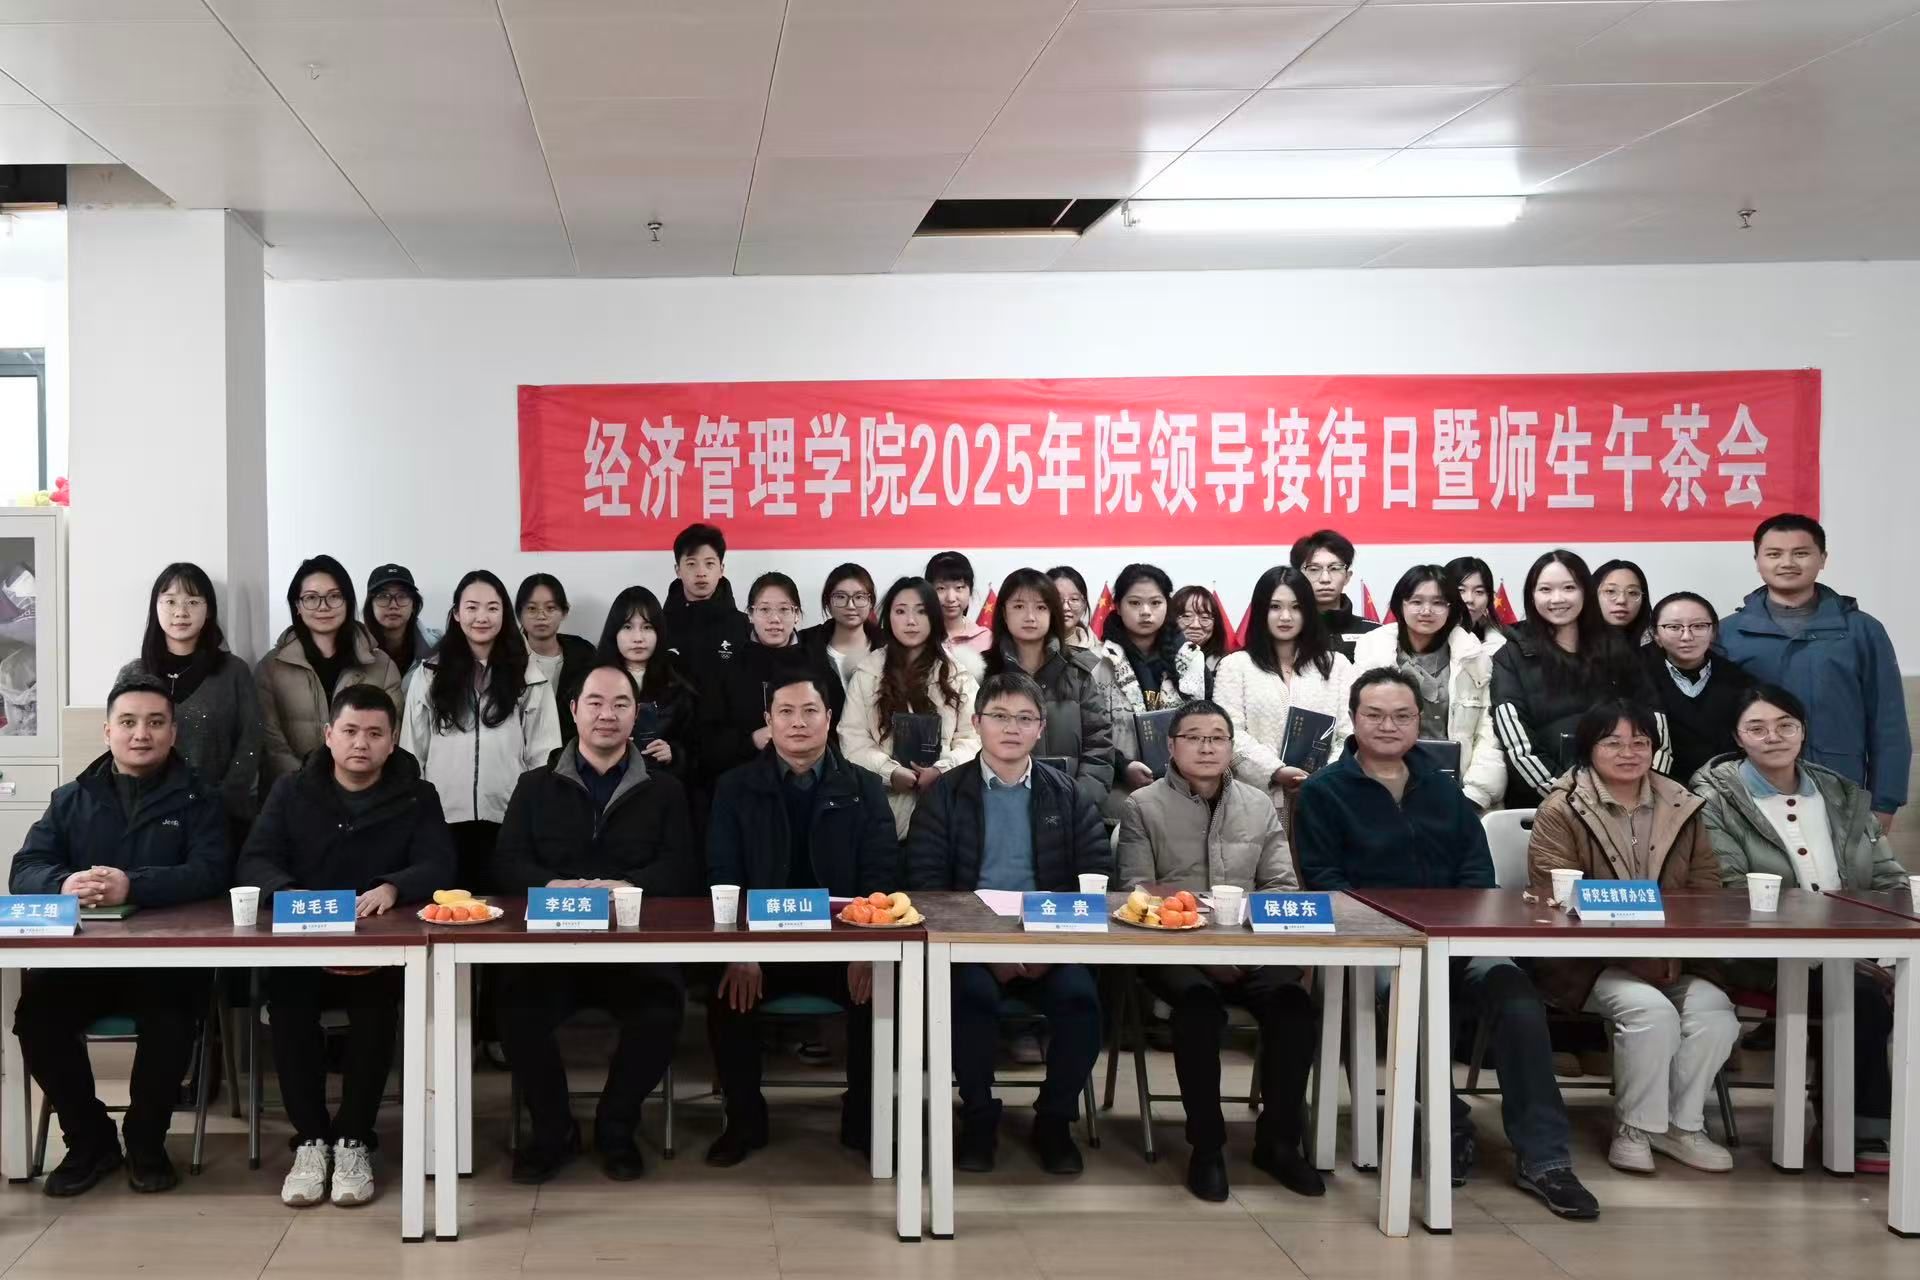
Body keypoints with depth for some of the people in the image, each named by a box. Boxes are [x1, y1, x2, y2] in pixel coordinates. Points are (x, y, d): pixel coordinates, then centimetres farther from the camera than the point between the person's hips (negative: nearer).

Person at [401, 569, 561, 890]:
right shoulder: (430, 675, 7)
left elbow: (544, 754, 5)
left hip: (507, 819, -1)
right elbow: (412, 752, 9)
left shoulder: (529, 676, 4)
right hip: (444, 817, 1)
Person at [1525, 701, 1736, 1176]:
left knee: (1713, 1007, -24)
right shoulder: (1561, 812, -4)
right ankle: (1635, 1127, -8)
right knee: (1651, 1010, -30)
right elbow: (1557, 902, -12)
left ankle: (1683, 1123, -3)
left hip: (1672, 958, 4)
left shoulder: (1682, 808, 11)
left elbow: (1707, 888, 7)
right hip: (1589, 963, -4)